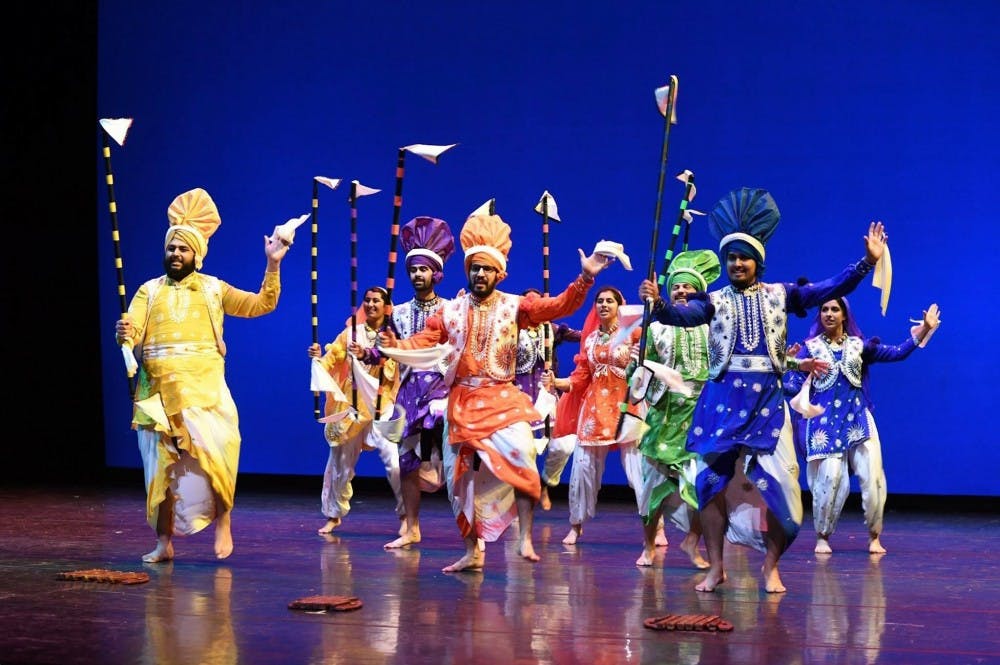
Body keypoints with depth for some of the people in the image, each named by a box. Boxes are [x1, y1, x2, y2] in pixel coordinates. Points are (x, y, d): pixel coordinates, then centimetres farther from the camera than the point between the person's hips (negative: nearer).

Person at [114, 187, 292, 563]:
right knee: (161, 466, 2)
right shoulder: (149, 291, 10)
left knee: (213, 455, -16)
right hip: (158, 393, 1)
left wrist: (273, 265, -4)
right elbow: (131, 332, 0)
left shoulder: (214, 290, 9)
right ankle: (164, 543, 10)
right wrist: (123, 334, -24)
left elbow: (262, 305, 7)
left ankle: (223, 521, 4)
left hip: (204, 391, -1)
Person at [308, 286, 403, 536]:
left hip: (382, 405, -3)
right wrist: (319, 358, -22)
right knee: (340, 461, 9)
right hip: (351, 405, 3)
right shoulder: (351, 332, 9)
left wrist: (367, 356, -28)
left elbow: (393, 366, -13)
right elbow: (332, 357, -1)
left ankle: (405, 515, -3)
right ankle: (335, 514, 25)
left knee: (395, 461, -15)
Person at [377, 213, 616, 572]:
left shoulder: (514, 307, 1)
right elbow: (425, 339, -2)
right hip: (462, 403, 2)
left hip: (503, 400, -2)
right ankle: (472, 553, 15)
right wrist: (397, 345, -23)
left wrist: (585, 278, -21)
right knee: (464, 477, 5)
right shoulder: (452, 310, 6)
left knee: (520, 458, -24)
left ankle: (525, 538, -18)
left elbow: (559, 306, -8)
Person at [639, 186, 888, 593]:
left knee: (774, 482, -5)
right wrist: (657, 304, -34)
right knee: (714, 479, 0)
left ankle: (771, 566, 7)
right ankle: (715, 566, 8)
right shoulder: (714, 301, 5)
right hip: (722, 398, 0)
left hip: (766, 399, 0)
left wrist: (867, 262, -10)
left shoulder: (780, 295, 7)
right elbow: (682, 316, -13)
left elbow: (832, 290, 1)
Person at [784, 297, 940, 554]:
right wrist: (790, 365, -24)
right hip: (825, 422, -2)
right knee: (829, 479, -11)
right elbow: (792, 385, -2)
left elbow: (898, 353, 7)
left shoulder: (859, 346, 11)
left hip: (858, 420, 2)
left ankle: (874, 537, 7)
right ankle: (822, 537, 5)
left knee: (872, 478, -6)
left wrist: (924, 330, -1)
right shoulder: (810, 347, 4)